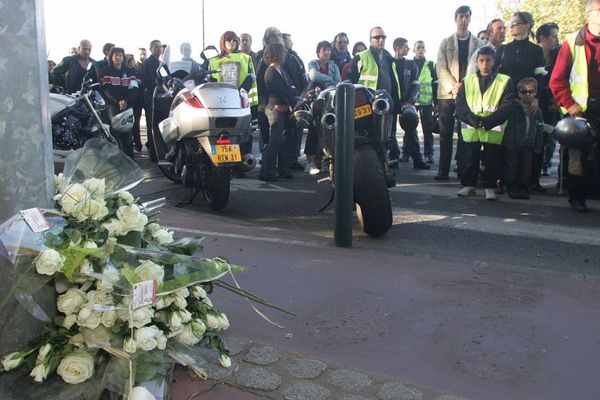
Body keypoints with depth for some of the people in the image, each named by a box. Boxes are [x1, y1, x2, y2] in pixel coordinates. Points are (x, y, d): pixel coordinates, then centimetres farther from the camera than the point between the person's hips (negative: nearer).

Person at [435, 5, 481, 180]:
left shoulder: (477, 43, 11)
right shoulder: (446, 42, 10)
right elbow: (441, 67, 0)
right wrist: (452, 86, -15)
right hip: (447, 93, 0)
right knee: (446, 133, -1)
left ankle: (463, 168, 8)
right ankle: (443, 169, 2)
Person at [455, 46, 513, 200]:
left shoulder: (505, 81, 4)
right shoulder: (468, 81, 11)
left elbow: (506, 107, -5)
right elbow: (460, 104, 2)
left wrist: (487, 122, -17)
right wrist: (472, 119, -16)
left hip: (493, 129, -2)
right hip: (471, 129, 2)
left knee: (492, 160, 3)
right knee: (469, 159, 6)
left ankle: (489, 187, 14)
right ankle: (468, 185, 19)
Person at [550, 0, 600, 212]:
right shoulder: (573, 42, 2)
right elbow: (557, 79, -1)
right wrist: (569, 104, -9)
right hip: (580, 109, -2)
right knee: (579, 155, 3)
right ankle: (577, 198, 13)